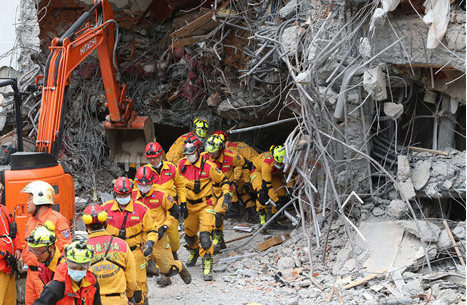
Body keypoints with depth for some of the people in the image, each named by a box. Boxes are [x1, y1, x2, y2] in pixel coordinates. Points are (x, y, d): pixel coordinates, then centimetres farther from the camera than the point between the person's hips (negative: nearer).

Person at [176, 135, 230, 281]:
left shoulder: (208, 166, -15)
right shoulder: (182, 164, -3)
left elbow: (223, 180, -2)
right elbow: (180, 185, 7)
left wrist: (226, 194, -16)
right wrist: (182, 203, 1)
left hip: (205, 205, -5)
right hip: (190, 206, 5)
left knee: (205, 235, -18)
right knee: (189, 234, 19)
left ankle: (207, 266, -13)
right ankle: (194, 252, 52)